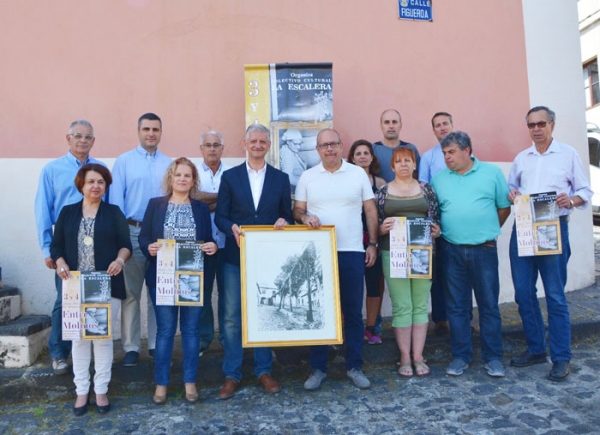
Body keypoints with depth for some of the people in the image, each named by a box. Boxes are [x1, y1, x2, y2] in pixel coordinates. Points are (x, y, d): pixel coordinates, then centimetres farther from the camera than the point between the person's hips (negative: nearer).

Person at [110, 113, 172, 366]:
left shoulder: (169, 165, 7)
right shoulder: (123, 162, 1)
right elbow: (115, 200, -2)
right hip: (132, 233, -2)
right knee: (131, 293, 5)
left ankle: (157, 344, 21)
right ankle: (131, 347, 15)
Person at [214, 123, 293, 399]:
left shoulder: (281, 178, 8)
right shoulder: (229, 176, 5)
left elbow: (287, 215, 9)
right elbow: (220, 216, 1)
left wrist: (283, 221, -13)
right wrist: (233, 229, -19)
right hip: (236, 256, -1)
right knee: (232, 317, 3)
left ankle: (264, 371, 24)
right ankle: (232, 375, 16)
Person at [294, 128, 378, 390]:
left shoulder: (358, 173, 4)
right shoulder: (307, 177, 5)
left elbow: (370, 210, 6)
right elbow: (297, 210, 7)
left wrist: (373, 244, 2)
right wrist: (305, 217, -16)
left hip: (352, 252, 0)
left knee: (353, 311, 7)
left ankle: (354, 367, 21)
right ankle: (318, 368, 18)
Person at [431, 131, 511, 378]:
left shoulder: (492, 173, 2)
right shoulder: (438, 179, 6)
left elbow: (504, 207, 7)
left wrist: (487, 231, 8)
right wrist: (437, 230, -6)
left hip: (484, 250, -1)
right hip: (452, 251, 2)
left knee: (489, 305, 6)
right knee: (456, 306, 8)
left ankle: (492, 357, 19)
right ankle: (461, 355, 20)